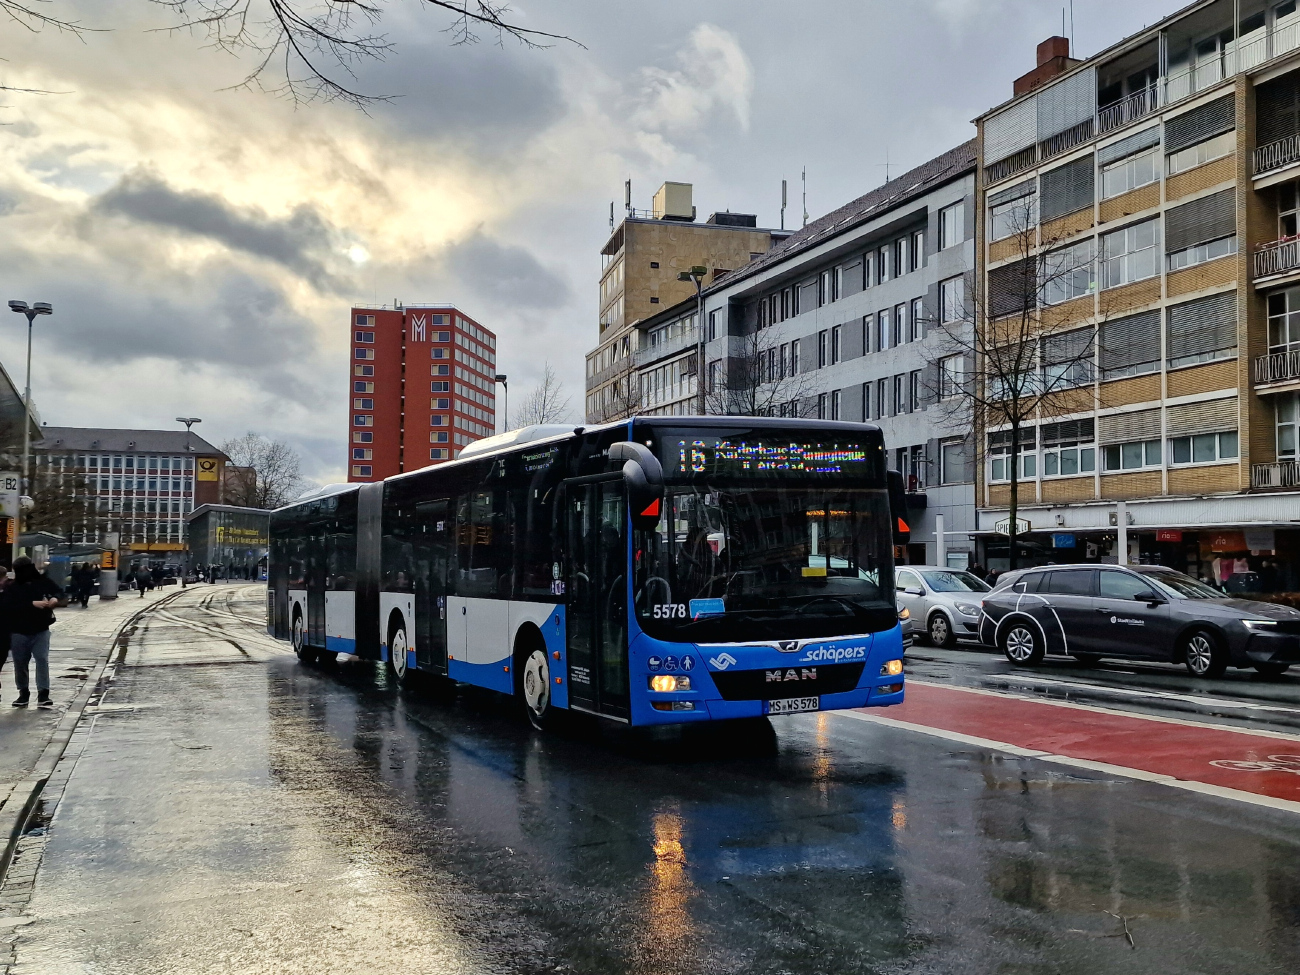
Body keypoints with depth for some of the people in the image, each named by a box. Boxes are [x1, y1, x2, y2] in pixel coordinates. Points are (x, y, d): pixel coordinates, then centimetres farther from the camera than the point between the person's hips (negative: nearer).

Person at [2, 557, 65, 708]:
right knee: (20, 663, 9)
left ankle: (43, 694, -7)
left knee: (42, 660, -9)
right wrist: (32, 604, -30)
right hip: (19, 632, 0)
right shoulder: (13, 588, -8)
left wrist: (55, 598, -11)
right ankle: (23, 693, 23)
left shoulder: (44, 581, -2)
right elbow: (7, 605, -24)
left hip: (41, 630, 0)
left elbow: (59, 592, 14)